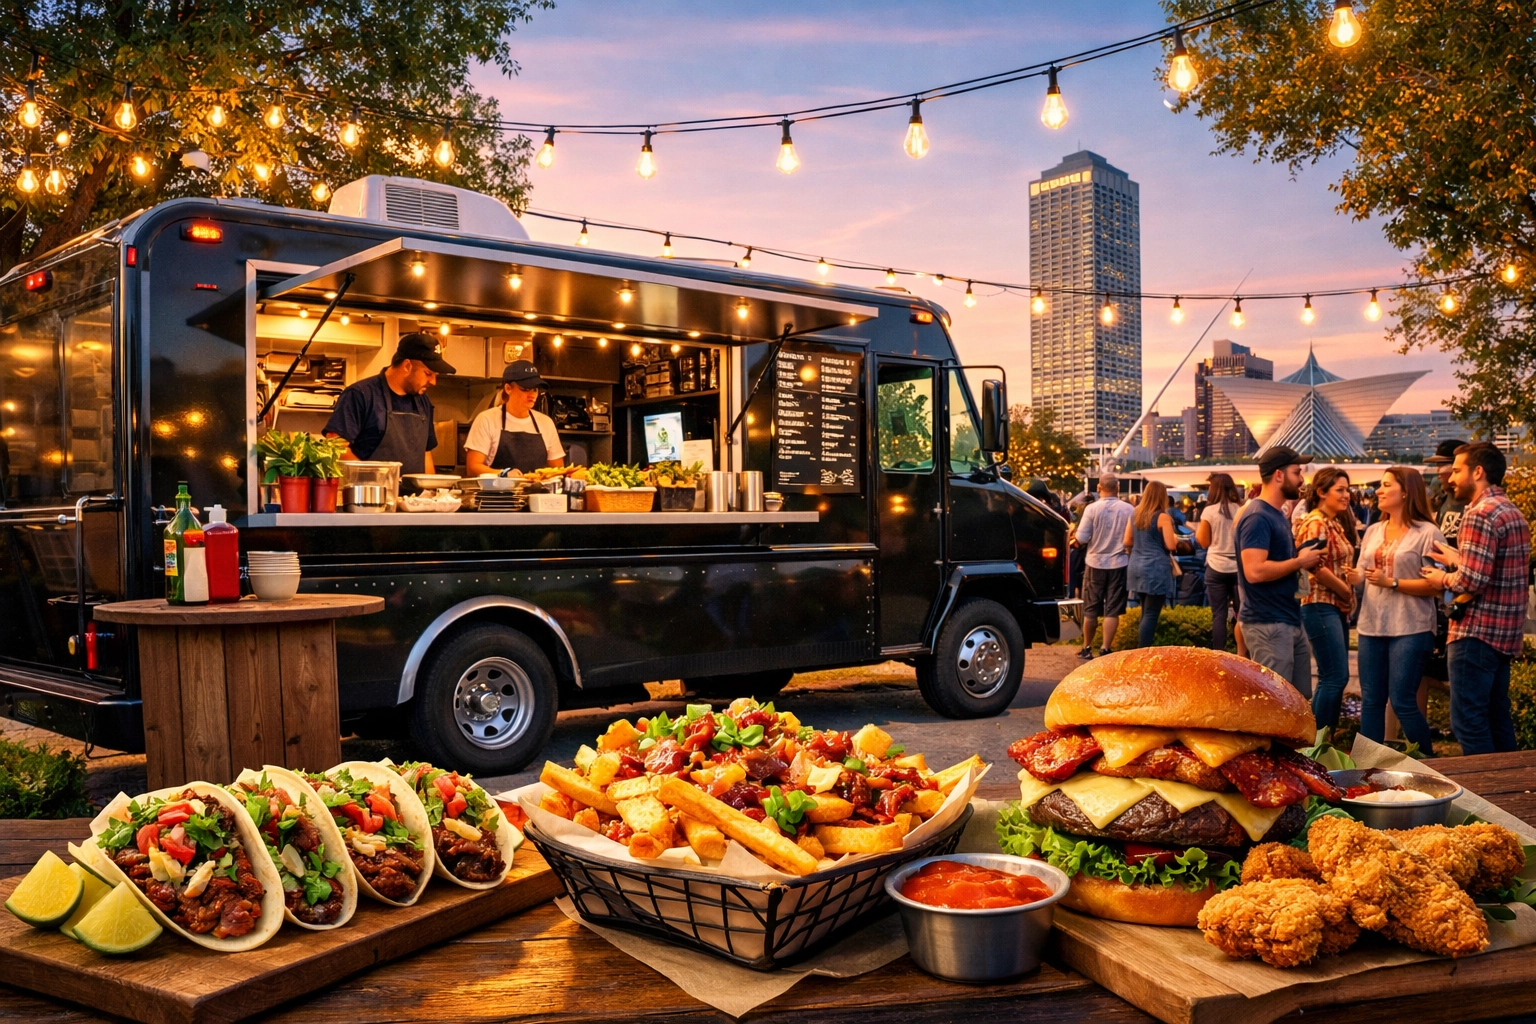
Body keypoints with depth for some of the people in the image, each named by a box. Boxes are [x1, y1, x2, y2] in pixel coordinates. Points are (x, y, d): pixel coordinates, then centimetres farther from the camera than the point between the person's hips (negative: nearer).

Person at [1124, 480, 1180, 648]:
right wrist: (1175, 537, 9)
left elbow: (1127, 542, 14)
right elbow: (1171, 545, -12)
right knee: (1151, 614, -4)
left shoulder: (1135, 515, 9)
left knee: (1145, 612, 16)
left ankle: (1140, 648, 18)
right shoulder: (1163, 517, -9)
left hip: (1136, 567, 7)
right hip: (1156, 569, -7)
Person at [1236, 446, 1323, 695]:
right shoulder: (1257, 517, -17)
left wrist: (1304, 557, 5)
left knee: (1300, 699, 14)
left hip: (1290, 622, 10)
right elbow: (1255, 571, -27)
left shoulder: (1277, 515, 15)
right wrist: (1299, 561, -15)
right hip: (1268, 625, -10)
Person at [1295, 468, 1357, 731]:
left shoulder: (1335, 524, 15)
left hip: (1337, 607, 10)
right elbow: (1317, 568, -20)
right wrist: (1348, 591, -9)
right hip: (1321, 607, -9)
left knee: (1334, 677, 11)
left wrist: (1348, 595, 5)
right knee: (1335, 677, -9)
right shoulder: (1316, 524, -13)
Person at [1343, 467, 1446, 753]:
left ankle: (1427, 763, 13)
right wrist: (1352, 576, -10)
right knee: (1370, 700, 9)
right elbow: (1361, 575, 12)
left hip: (1410, 628, -6)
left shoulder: (1427, 533, -6)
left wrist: (1391, 582, -17)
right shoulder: (1373, 531, 13)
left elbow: (1434, 585, -11)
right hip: (1372, 625, 6)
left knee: (1402, 701, -4)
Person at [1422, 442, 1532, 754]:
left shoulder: (1481, 512, -17)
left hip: (1478, 630, -10)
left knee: (1468, 719, -4)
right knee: (1497, 716, 16)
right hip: (1506, 630, 10)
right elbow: (1495, 570, 15)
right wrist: (1457, 561, 12)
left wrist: (1444, 579, -5)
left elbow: (1472, 581, -23)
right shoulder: (1513, 512, 15)